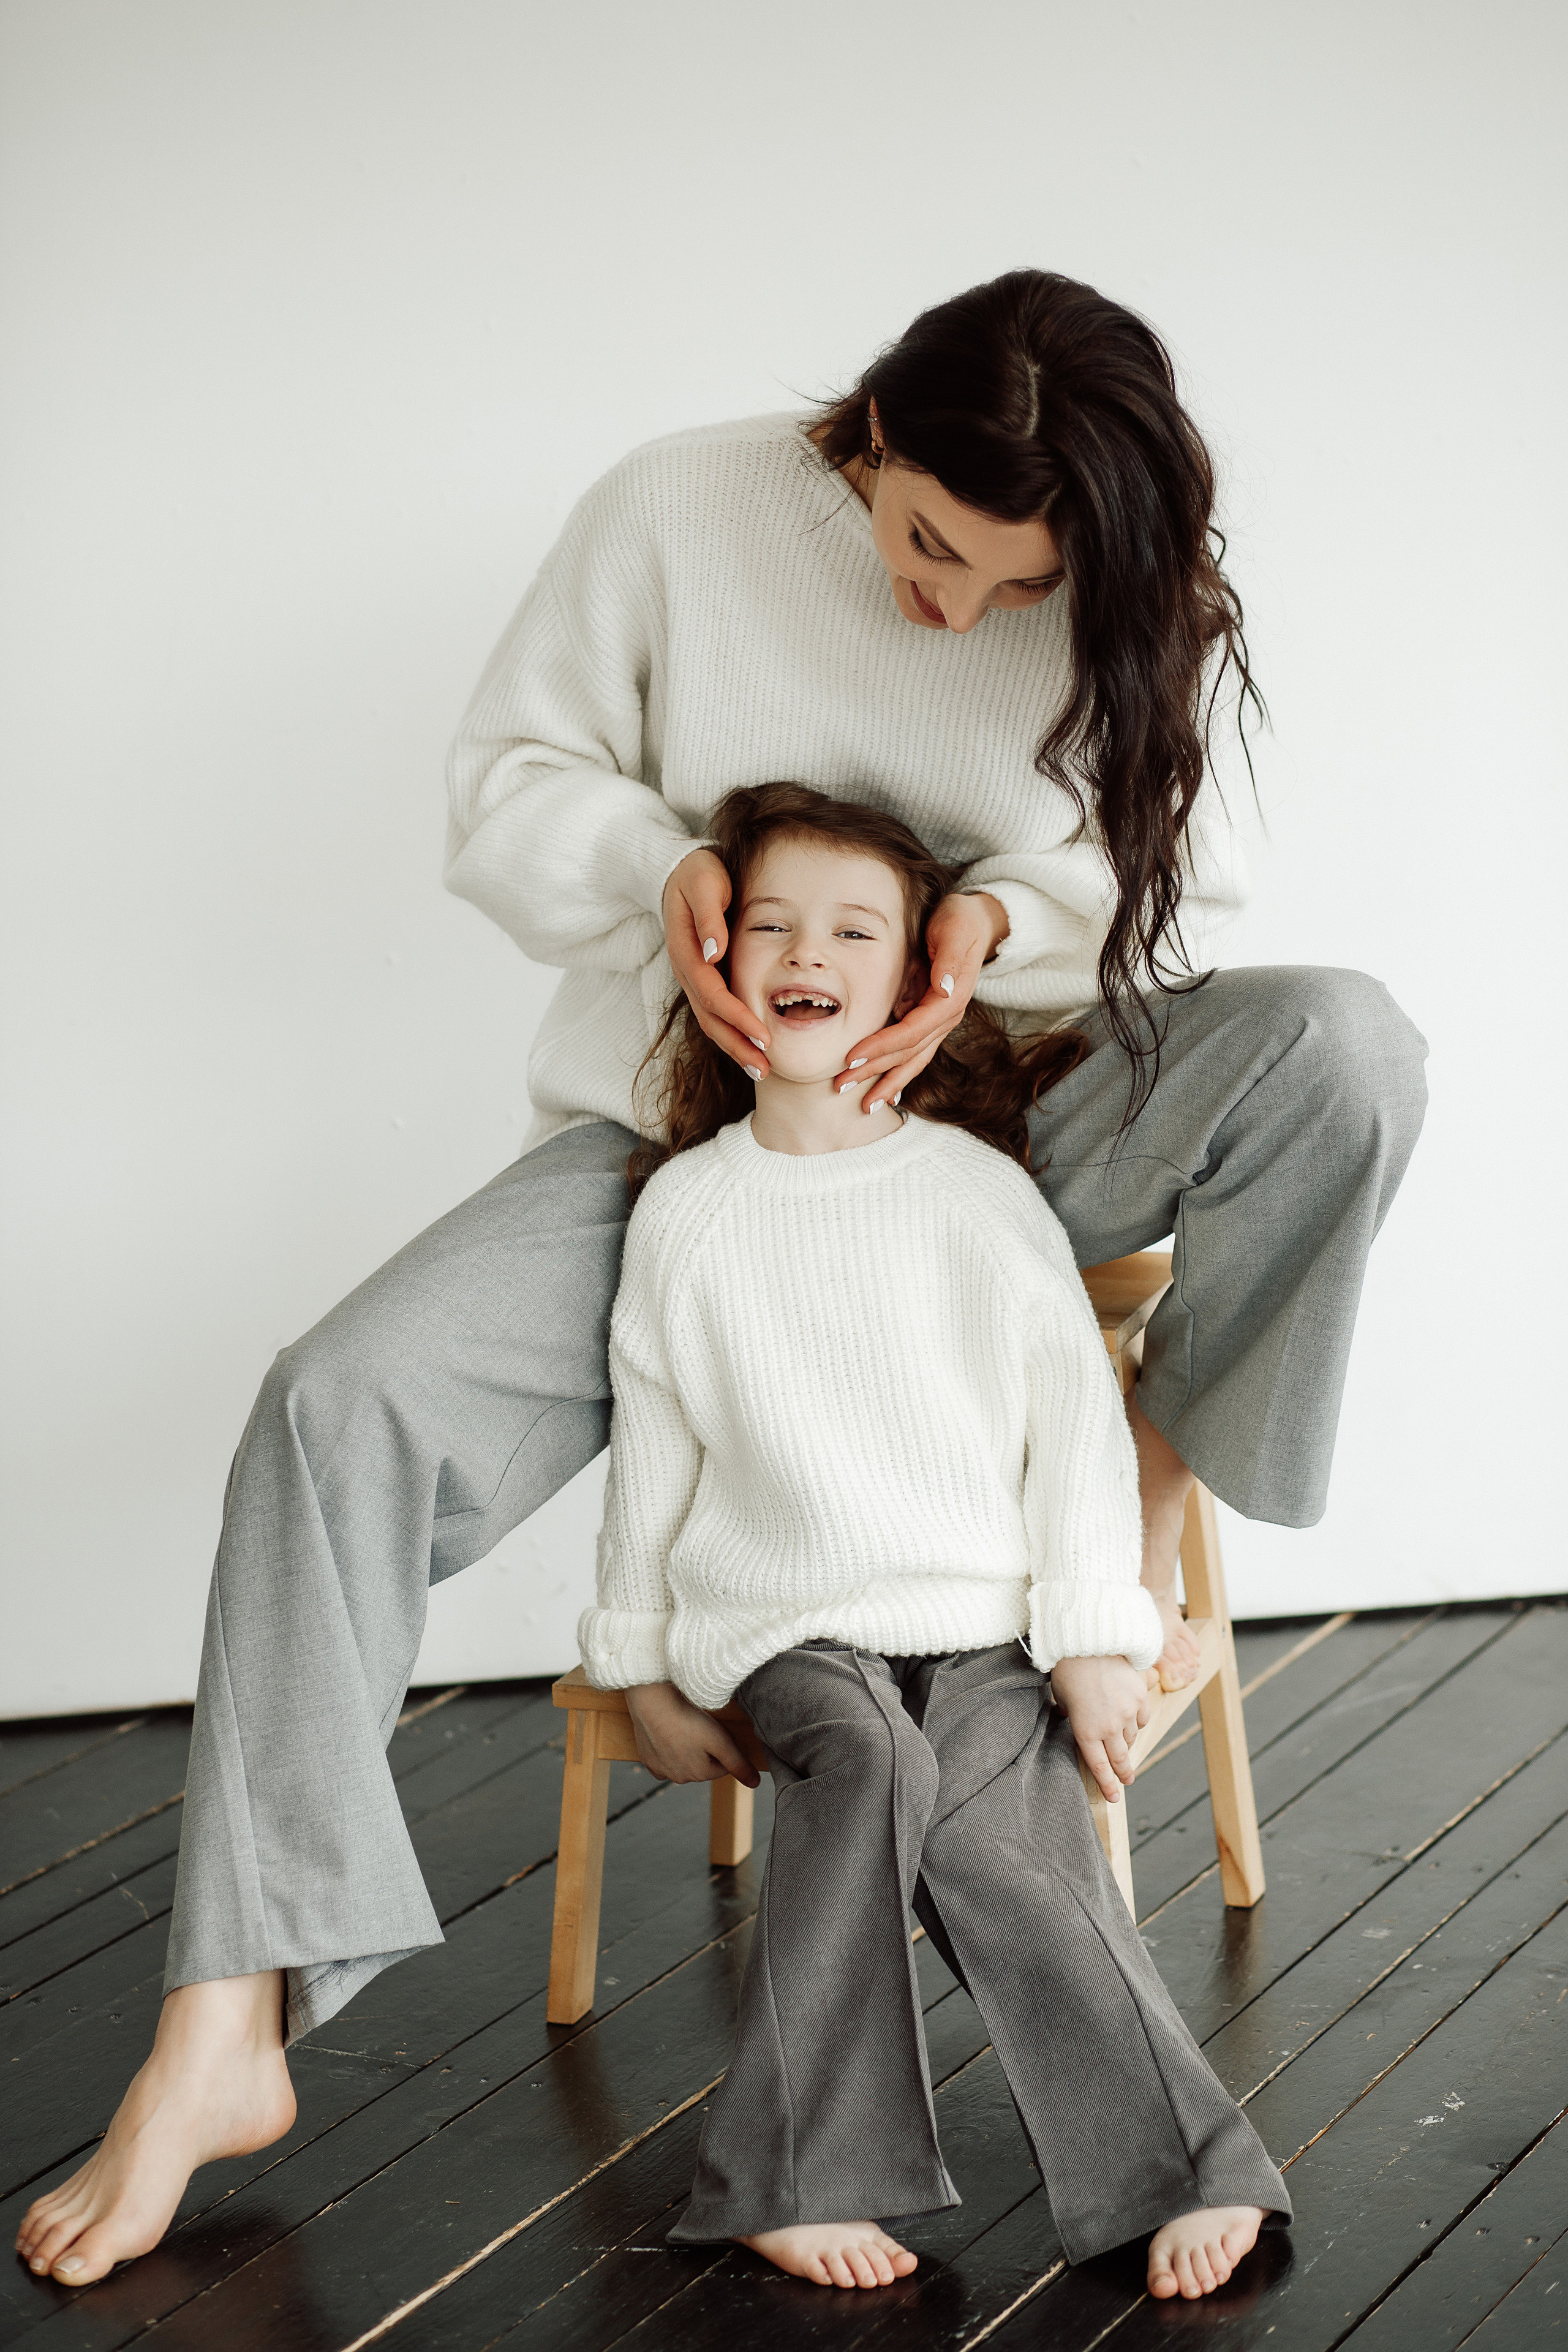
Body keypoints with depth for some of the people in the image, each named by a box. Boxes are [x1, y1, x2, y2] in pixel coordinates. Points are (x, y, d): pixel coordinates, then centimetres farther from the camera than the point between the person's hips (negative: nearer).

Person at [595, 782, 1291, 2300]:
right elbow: (653, 1444, 10)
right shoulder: (686, 1208, 4)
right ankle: (803, 2170, -26)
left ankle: (1177, 2171, -20)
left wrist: (1095, 1637, -3)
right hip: (786, 1619, 0)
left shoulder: (982, 1192, 1)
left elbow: (1076, 1416, 3)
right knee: (867, 1767, -31)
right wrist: (640, 1664, 11)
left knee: (992, 1830, -27)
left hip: (985, 1617, 0)